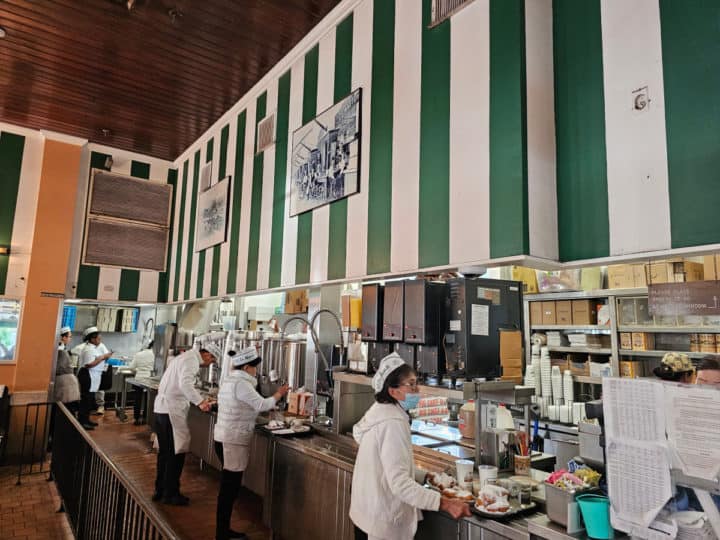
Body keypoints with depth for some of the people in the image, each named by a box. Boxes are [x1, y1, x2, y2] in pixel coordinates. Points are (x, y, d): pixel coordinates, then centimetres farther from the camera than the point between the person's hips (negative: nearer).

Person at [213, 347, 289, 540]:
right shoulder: (240, 383, -20)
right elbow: (262, 404, -17)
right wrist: (279, 394, -5)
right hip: (234, 442, -10)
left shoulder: (229, 380, 10)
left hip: (224, 438, 10)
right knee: (229, 489, 0)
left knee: (229, 488, 19)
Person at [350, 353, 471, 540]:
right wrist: (445, 504, -32)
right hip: (383, 524, -9)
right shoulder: (392, 423, -25)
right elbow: (400, 484, -30)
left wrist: (426, 476, 5)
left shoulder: (380, 411, 4)